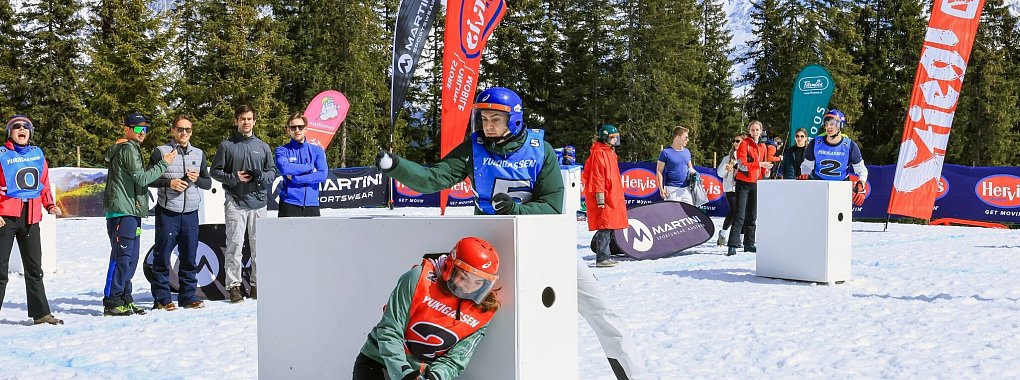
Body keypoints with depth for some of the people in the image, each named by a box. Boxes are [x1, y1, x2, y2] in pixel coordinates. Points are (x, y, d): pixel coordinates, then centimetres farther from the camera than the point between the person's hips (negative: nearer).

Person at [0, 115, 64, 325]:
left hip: (31, 217, 5)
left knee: (34, 267, 9)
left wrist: (50, 205, 3)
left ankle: (40, 313, 14)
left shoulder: (37, 154, 12)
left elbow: (44, 184, 18)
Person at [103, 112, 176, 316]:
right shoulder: (128, 149, -9)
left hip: (130, 210, 11)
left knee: (131, 258, 12)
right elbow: (142, 178, -15)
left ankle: (124, 299, 16)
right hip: (123, 210, -11)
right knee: (122, 257, -11)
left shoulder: (126, 148, 24)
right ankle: (112, 301, -10)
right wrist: (164, 163, -8)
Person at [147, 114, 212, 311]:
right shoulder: (161, 152, 1)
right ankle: (161, 298, 5)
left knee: (189, 257, 8)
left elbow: (208, 183, 15)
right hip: (167, 212, -4)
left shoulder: (199, 154, 14)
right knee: (163, 256, -1)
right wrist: (169, 182, -15)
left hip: (191, 213, 4)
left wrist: (197, 179, -6)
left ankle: (188, 296, 16)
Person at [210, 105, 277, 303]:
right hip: (235, 202, -3)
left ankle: (257, 284, 11)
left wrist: (261, 176, -6)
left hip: (258, 201, 3)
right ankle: (233, 285, -3)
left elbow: (273, 171, 15)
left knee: (258, 245, 3)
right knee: (235, 244, -7)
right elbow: (215, 171, 6)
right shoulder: (227, 146, 5)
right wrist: (233, 178, -10)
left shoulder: (263, 146, 12)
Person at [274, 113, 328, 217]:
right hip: (289, 204, -2)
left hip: (312, 204, 2)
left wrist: (295, 179, -9)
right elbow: (284, 168, -16)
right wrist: (310, 167, -8)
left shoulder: (317, 150, 10)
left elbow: (323, 174, -4)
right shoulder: (282, 150, 5)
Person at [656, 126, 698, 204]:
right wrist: (661, 189, -12)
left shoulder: (687, 152, 12)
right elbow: (659, 171, -5)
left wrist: (693, 172, -1)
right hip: (672, 189, -6)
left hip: (686, 189, 6)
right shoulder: (666, 152, -6)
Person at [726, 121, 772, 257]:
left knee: (752, 216, 11)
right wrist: (760, 164, -23)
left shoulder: (762, 147, 13)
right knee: (740, 216, -12)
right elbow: (742, 165, -17)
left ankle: (749, 244, 18)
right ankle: (733, 245, -14)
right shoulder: (744, 144, -6)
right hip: (743, 183, -6)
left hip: (756, 184, 7)